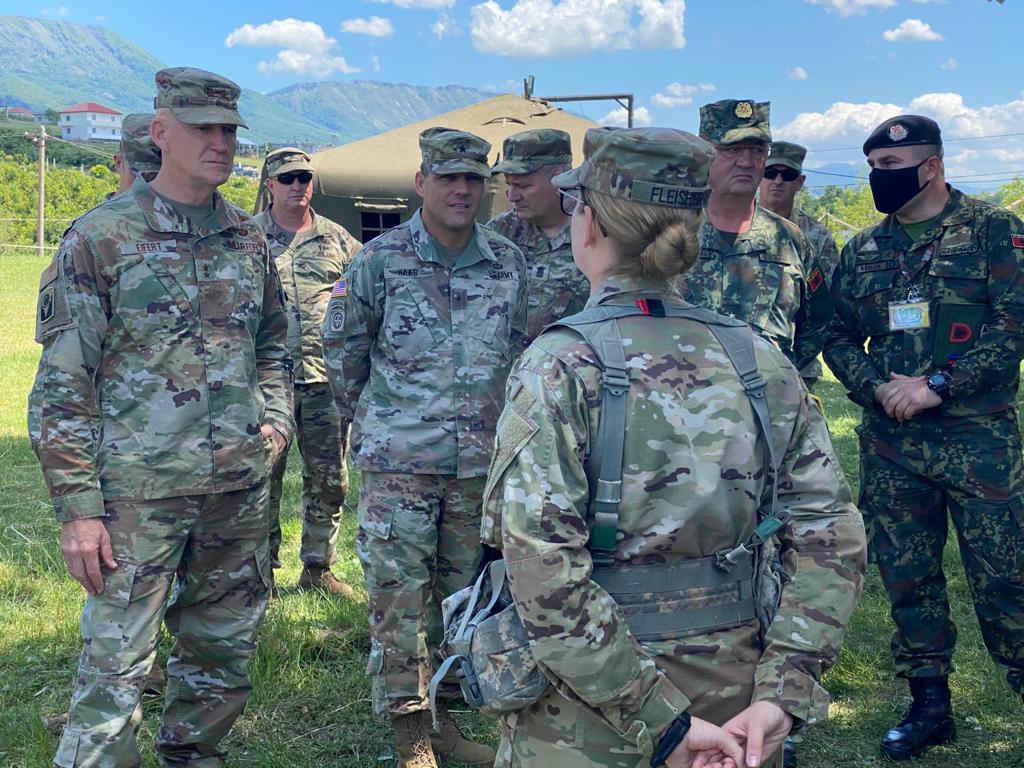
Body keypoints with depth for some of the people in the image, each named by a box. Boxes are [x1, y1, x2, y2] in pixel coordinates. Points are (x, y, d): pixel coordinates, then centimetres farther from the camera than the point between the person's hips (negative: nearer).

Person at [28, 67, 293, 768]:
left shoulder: (249, 238, 9)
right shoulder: (102, 237, -6)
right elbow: (61, 385, -8)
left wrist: (277, 418, 5)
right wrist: (78, 507, -12)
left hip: (241, 484, 5)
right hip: (138, 489, -5)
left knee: (225, 648, 16)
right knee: (117, 663, -3)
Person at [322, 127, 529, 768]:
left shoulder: (510, 264, 4)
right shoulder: (380, 259, -5)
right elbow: (343, 346, 5)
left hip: (480, 462, 4)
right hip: (399, 460, -3)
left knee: (462, 592, 12)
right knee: (399, 596, -1)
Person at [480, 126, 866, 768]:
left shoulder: (560, 366, -16)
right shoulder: (760, 357, -3)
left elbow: (545, 577, -24)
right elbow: (832, 540, -5)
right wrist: (781, 694, -8)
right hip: (733, 696, 4)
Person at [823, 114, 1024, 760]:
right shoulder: (863, 250, 11)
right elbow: (839, 336, 11)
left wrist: (937, 384, -18)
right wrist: (878, 388, -8)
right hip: (890, 443, 5)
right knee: (907, 576, 11)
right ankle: (931, 706, 24)